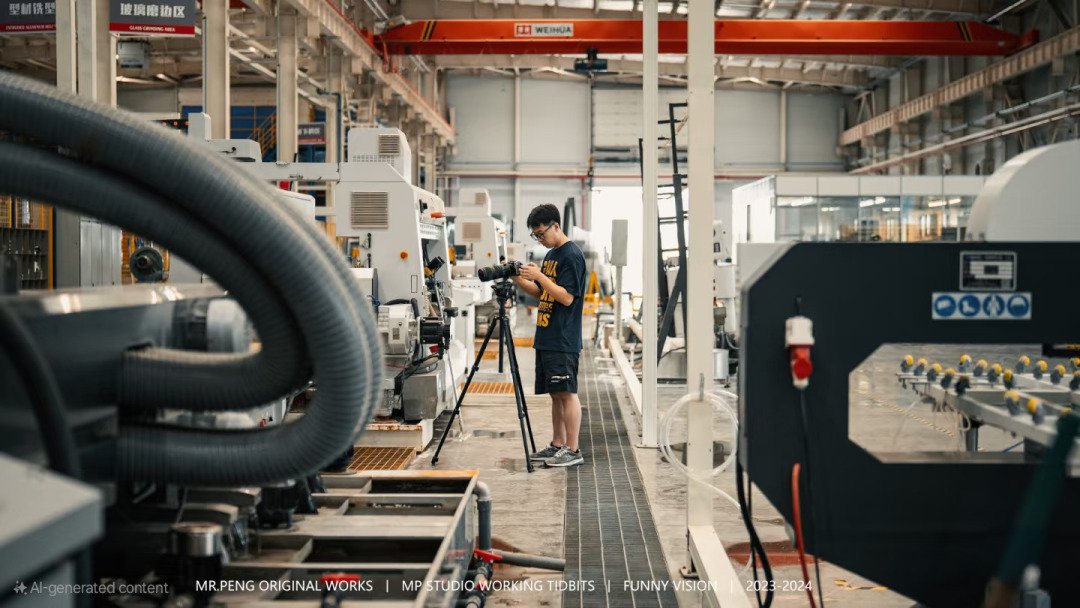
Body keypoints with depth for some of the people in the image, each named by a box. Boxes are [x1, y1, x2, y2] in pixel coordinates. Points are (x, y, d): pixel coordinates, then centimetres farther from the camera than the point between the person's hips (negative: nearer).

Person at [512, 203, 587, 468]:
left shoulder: (572, 255, -11)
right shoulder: (550, 255, 17)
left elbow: (567, 297, -17)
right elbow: (540, 293, 22)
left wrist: (539, 275, -18)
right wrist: (519, 279, 6)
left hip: (563, 340, -9)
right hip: (546, 337, 9)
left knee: (567, 393, -7)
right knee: (555, 393, 12)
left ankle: (573, 450, -3)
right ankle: (557, 446, 17)